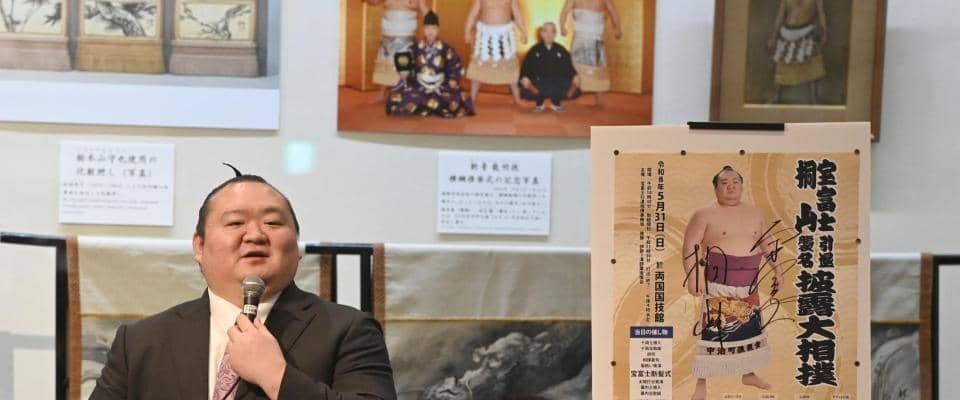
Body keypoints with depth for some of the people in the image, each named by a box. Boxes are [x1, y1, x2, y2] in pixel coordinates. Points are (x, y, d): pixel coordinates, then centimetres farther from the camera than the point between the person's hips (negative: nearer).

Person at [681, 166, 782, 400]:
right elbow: (690, 247, -9)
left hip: (749, 288, 5)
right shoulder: (705, 215, -5)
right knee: (712, 333, -9)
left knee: (750, 329, 14)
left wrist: (777, 269, 17)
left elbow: (766, 245, 21)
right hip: (718, 287, -5)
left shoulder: (755, 214, 11)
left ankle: (748, 374, 33)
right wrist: (693, 276, -19)